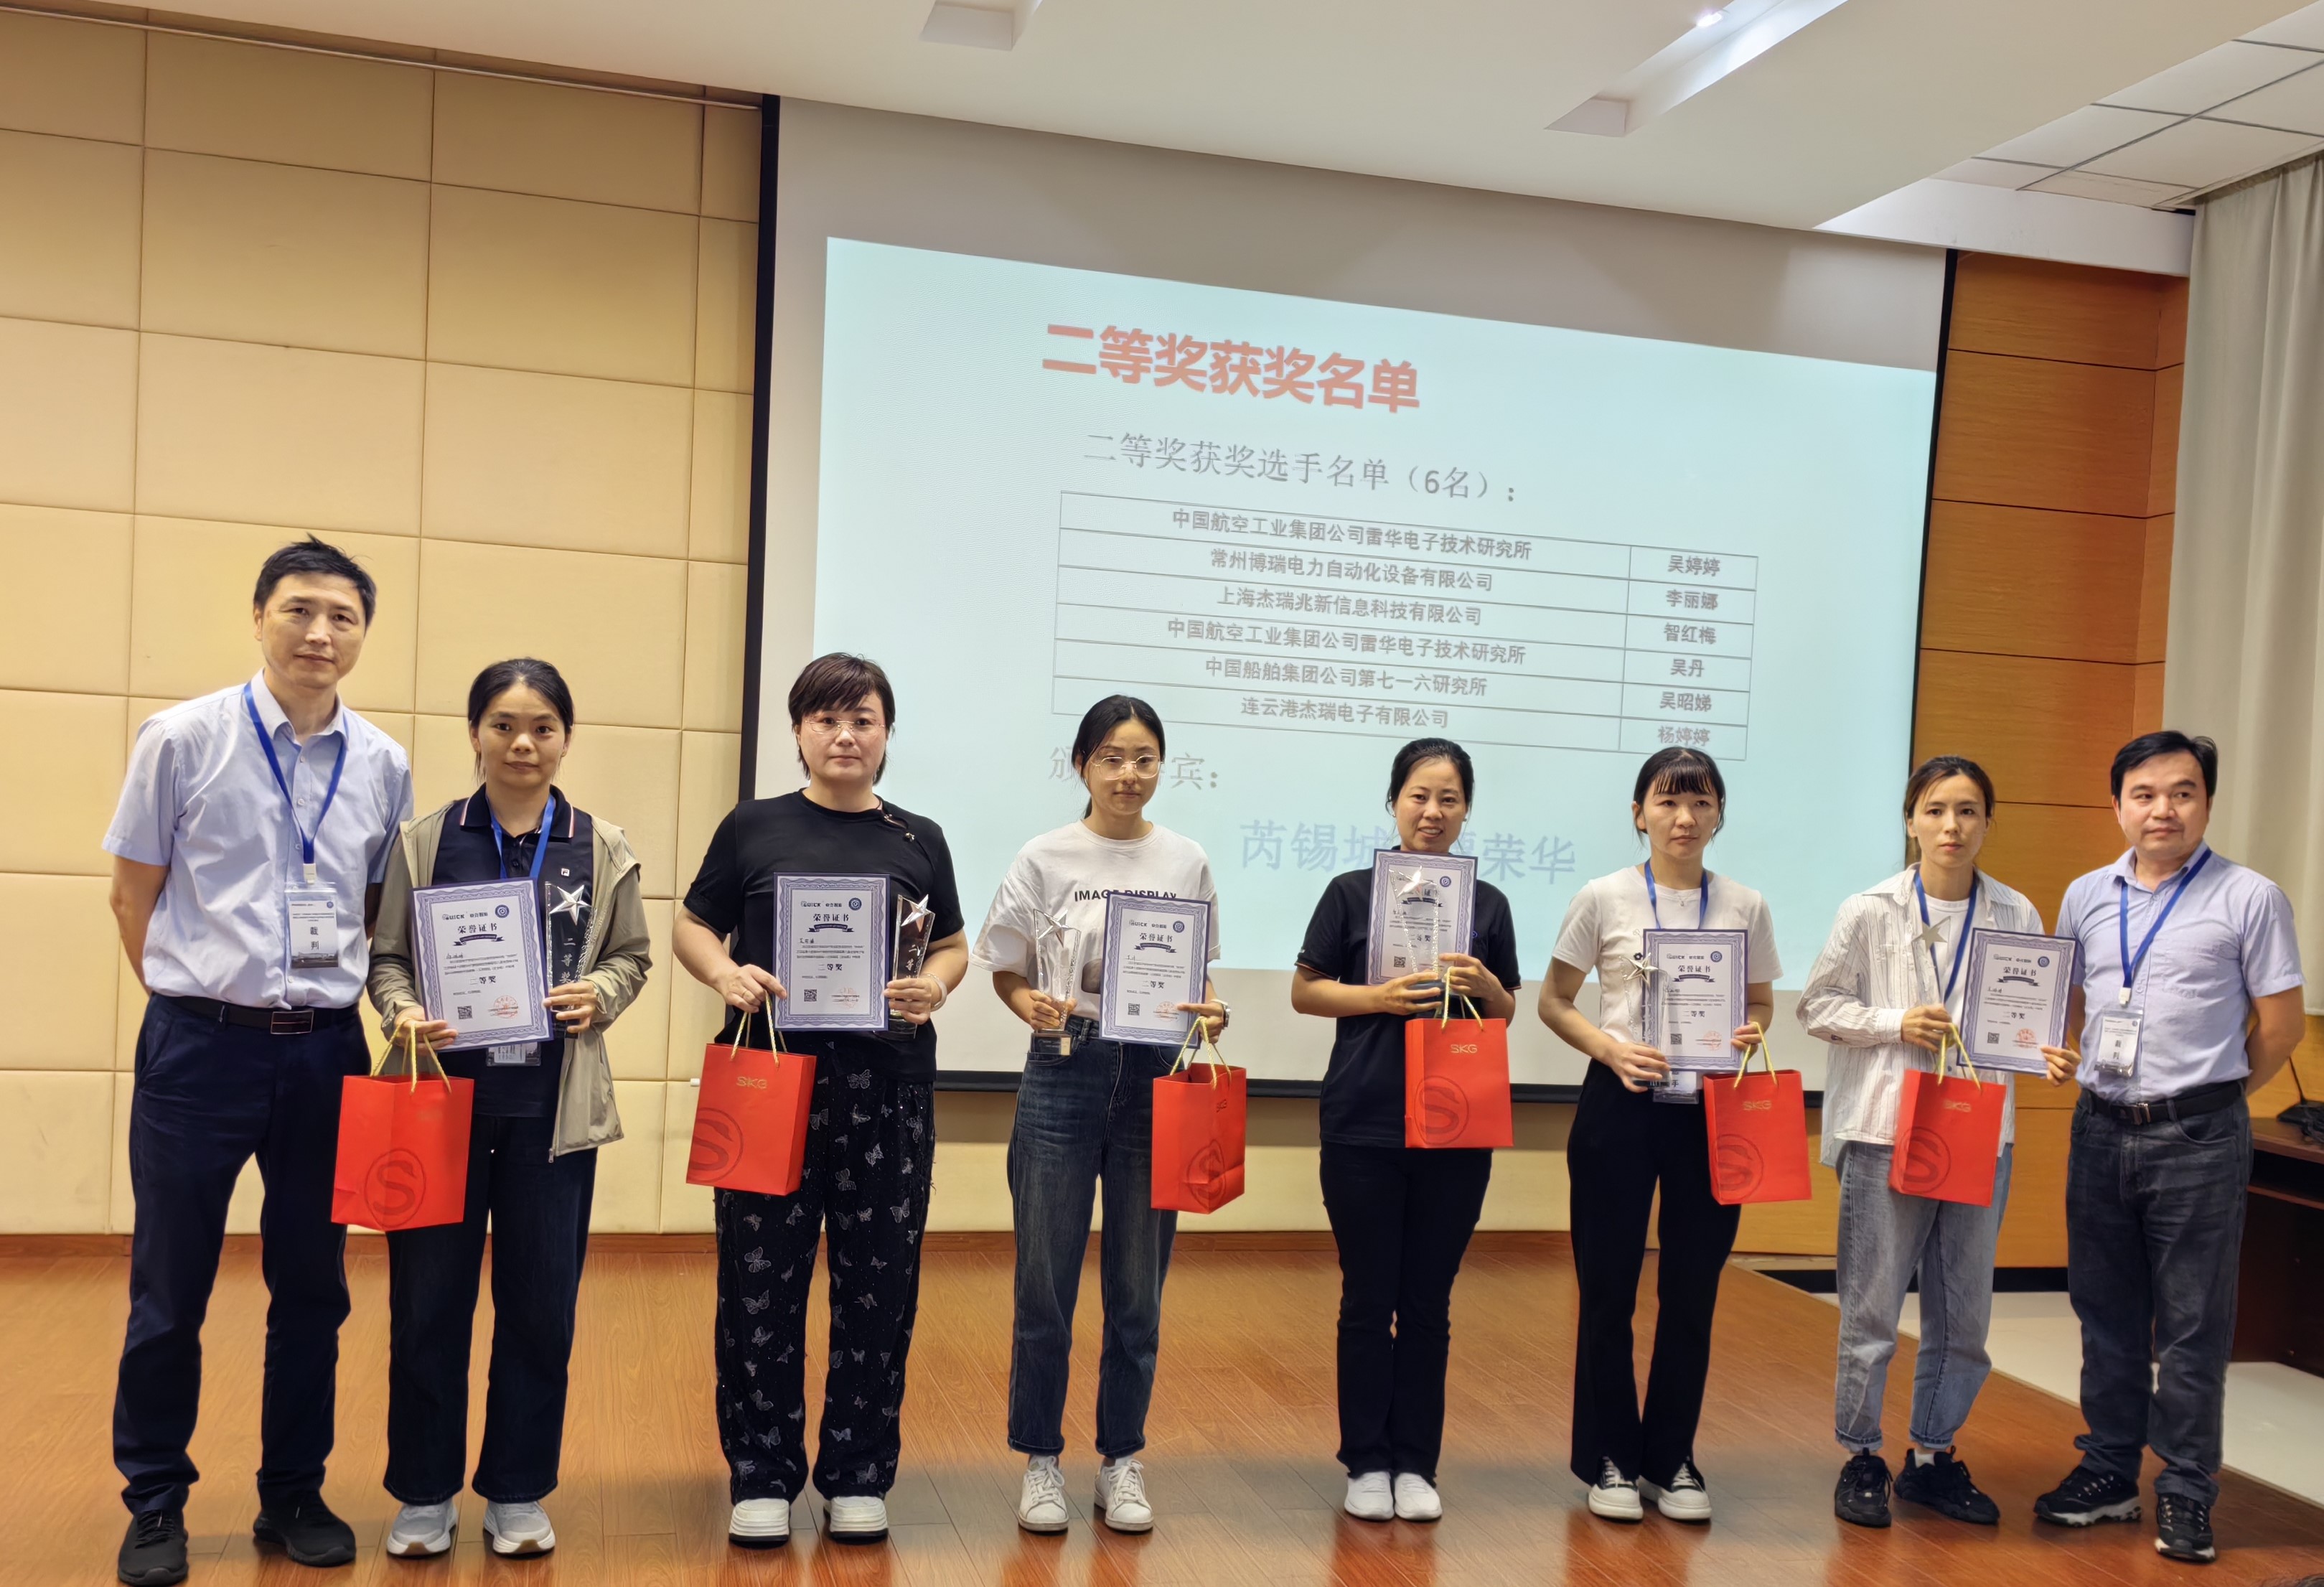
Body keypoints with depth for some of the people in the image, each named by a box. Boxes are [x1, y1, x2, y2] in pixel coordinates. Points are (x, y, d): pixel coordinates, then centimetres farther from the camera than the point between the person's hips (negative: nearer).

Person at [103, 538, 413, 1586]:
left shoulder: (383, 766, 4)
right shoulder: (184, 739, -4)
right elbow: (133, 893, 2)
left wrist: (361, 998, 2)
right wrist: (195, 999, 2)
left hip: (325, 1051, 3)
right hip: (200, 1047, -2)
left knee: (313, 1288, 11)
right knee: (170, 1290, 7)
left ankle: (293, 1496, 27)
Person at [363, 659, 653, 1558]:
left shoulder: (603, 850, 2)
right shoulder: (426, 841, 1)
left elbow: (631, 955, 8)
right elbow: (387, 955, 4)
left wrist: (601, 996, -12)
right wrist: (402, 1012, -16)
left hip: (553, 1110, 0)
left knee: (540, 1304, 8)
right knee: (428, 1300, 7)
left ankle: (517, 1493, 24)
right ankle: (425, 1493, 25)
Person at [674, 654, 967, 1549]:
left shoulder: (919, 840, 9)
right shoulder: (753, 828, 5)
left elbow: (952, 946, 14)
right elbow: (693, 928, 9)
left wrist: (935, 986, -8)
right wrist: (724, 973, -11)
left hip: (886, 1086, 1)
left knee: (878, 1283, 6)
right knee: (759, 1280, 3)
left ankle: (858, 1476, 22)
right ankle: (762, 1477, 19)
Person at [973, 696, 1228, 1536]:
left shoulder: (1187, 861, 4)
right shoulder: (1047, 858, -1)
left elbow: (1200, 976, 12)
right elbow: (1006, 972, 4)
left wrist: (1208, 1017, -9)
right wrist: (1035, 1009, -17)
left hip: (1157, 1079, 2)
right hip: (1065, 1074, -1)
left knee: (1138, 1288, 8)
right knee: (1045, 1284, 3)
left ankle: (1122, 1460, 23)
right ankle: (1040, 1460, 20)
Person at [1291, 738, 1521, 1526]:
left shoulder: (1487, 902, 7)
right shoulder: (1353, 891, 0)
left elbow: (1507, 1013, 12)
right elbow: (1304, 991, 1)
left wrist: (1484, 985, -10)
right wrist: (1380, 997, -15)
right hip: (1363, 1126, -2)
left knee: (1428, 1302, 8)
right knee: (1368, 1298, 5)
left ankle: (1415, 1463, 20)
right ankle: (1367, 1462, 18)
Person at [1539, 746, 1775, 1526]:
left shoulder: (1745, 908, 3)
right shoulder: (1604, 899, -3)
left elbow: (1760, 1004, 14)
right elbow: (1554, 1001, 2)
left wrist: (1748, 1039, -8)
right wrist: (1611, 1049, -14)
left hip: (1710, 1111, 2)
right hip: (1621, 1108, -2)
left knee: (1693, 1290, 8)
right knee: (1608, 1286, 4)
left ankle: (1671, 1458, 24)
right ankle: (1609, 1459, 20)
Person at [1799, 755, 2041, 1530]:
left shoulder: (2016, 914, 4)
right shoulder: (1870, 911, -3)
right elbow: (1818, 1005, 0)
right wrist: (1897, 1024, -13)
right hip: (1885, 1125, -3)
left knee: (1965, 1307, 10)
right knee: (1872, 1304, 3)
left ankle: (1932, 1456, 27)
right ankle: (1861, 1457, 18)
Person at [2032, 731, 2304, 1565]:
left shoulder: (2250, 898, -6)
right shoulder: (2087, 896, 7)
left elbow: (2281, 1024, -3)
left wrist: (2212, 1093, 2)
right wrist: (2056, 1055, -1)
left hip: (2197, 1137, -4)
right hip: (2100, 1128, 4)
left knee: (2192, 1325, 3)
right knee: (2105, 1314, 13)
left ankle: (2186, 1494, 15)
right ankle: (2109, 1472, 26)